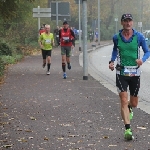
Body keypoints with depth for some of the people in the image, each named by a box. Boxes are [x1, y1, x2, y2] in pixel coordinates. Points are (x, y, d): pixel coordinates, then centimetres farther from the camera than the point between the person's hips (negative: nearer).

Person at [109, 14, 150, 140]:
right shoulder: (116, 37, 0)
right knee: (124, 101, -12)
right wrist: (112, 61, 3)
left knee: (134, 103, 11)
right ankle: (128, 130, -12)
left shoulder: (139, 37, -4)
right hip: (121, 72, 0)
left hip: (135, 72, 1)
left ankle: (129, 109, 49)